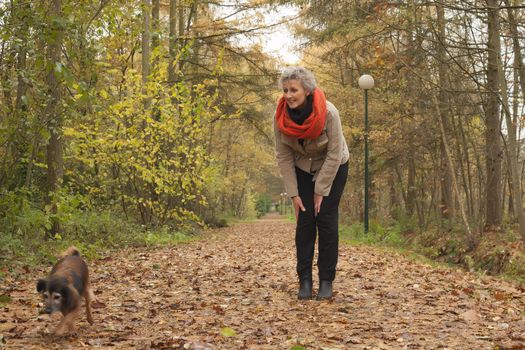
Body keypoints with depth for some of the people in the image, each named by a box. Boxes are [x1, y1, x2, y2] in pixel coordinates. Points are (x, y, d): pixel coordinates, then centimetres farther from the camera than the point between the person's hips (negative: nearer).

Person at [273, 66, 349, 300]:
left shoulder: (328, 113, -32)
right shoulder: (281, 116, -23)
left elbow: (334, 154, -24)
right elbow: (283, 156, -14)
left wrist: (321, 191, -19)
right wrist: (294, 193, -15)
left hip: (333, 168, -2)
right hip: (303, 168, 3)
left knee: (326, 219, -8)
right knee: (304, 221, -5)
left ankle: (326, 281, 1)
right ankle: (304, 280, 2)